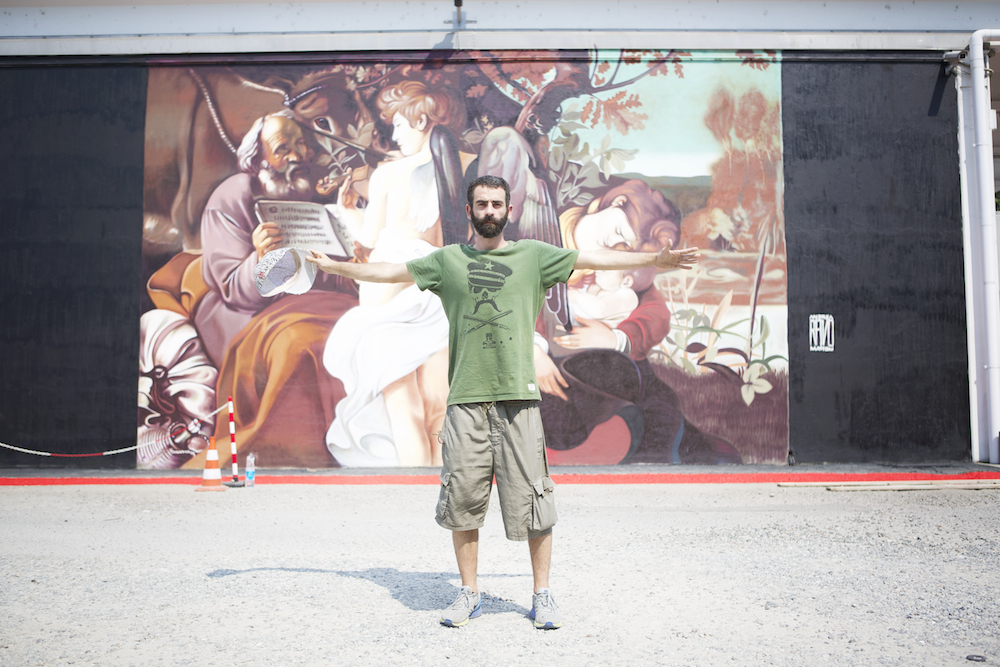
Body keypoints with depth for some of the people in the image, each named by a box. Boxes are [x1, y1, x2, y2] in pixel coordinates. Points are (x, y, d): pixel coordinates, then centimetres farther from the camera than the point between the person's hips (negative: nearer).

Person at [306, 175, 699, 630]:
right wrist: (334, 266, 23)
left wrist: (656, 260, 5)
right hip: (466, 399, 1)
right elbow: (391, 272, 20)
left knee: (531, 497, 1)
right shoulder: (447, 260, 13)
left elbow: (594, 259, 9)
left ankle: (542, 595, 16)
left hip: (518, 396, -1)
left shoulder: (533, 255, 10)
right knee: (462, 499, 4)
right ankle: (469, 594, 20)